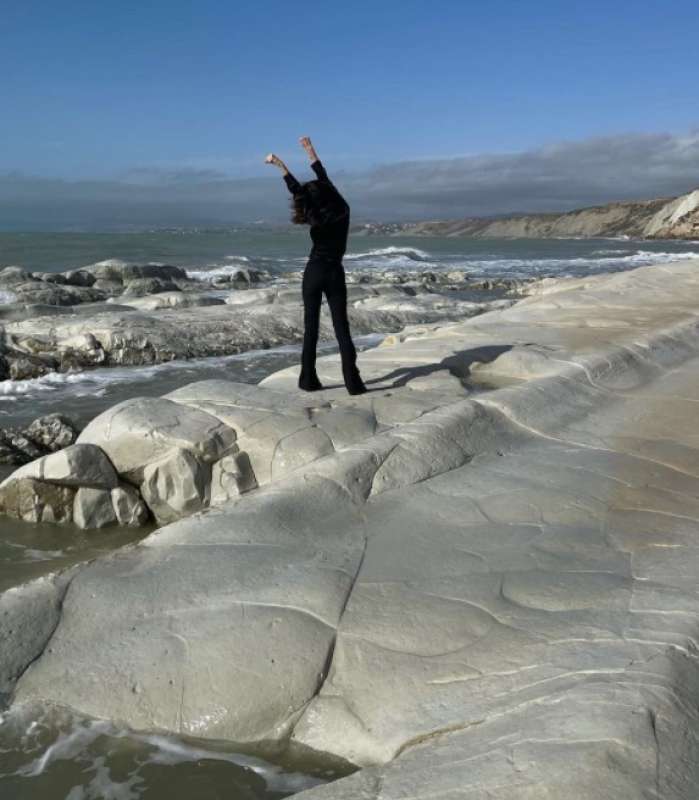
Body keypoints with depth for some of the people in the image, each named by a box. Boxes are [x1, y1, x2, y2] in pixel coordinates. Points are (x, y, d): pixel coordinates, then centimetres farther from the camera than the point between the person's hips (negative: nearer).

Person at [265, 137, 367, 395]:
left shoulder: (318, 219, -11)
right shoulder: (343, 211, -2)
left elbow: (296, 189, -7)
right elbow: (325, 181, 8)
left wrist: (280, 165, -2)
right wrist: (311, 151, 16)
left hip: (314, 273, -2)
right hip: (335, 274, 3)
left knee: (311, 327, 4)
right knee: (341, 327, 1)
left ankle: (309, 379, 5)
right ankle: (353, 382, -6)